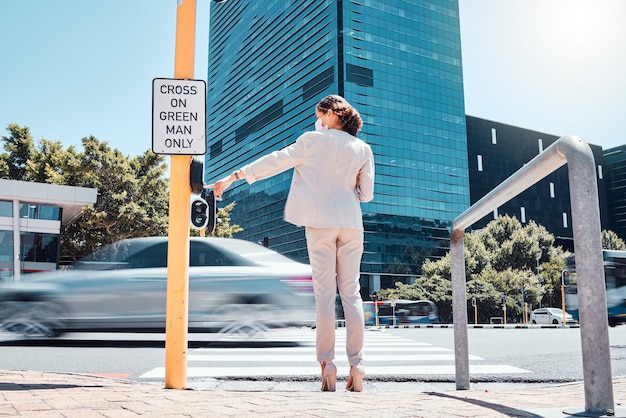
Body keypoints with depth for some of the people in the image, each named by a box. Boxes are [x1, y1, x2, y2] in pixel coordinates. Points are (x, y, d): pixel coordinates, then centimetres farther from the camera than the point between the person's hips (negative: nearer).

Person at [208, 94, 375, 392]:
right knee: (351, 293, 4)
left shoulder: (313, 140, 0)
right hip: (351, 223, 3)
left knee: (324, 293, 0)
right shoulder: (363, 149, 9)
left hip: (320, 222, -2)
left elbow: (275, 161, -1)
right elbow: (366, 193, 7)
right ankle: (356, 366, 1)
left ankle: (327, 364, -2)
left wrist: (233, 177, 3)